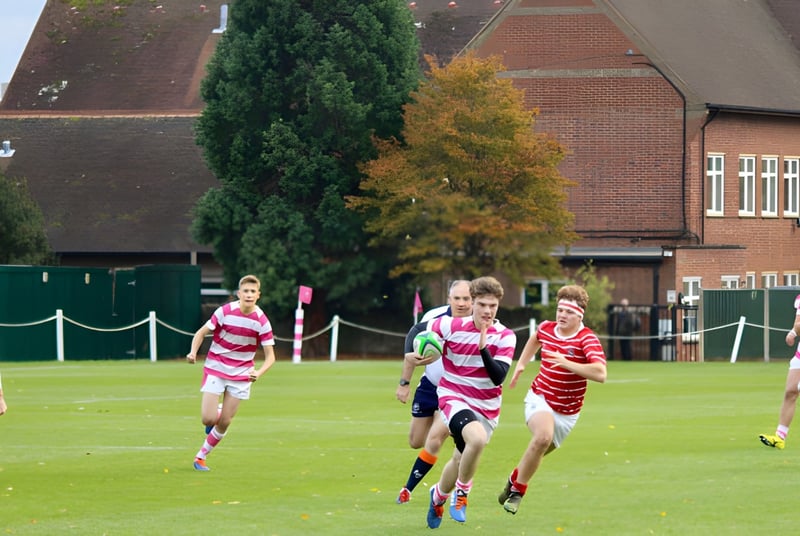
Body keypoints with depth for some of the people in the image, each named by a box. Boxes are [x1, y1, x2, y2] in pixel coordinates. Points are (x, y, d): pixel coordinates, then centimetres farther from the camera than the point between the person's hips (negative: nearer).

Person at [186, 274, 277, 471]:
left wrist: (259, 372, -27)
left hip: (241, 374, 1)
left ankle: (201, 457, 20)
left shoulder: (262, 321, -11)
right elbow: (202, 332, -4)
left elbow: (270, 356, -8)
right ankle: (215, 411, 25)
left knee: (224, 423, 1)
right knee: (209, 419, -12)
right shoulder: (225, 312, -14)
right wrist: (193, 352, -23)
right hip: (215, 368, -1)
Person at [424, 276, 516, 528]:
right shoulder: (451, 326, -10)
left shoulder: (505, 337, -9)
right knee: (478, 438, -33)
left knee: (462, 458, 17)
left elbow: (498, 377, -20)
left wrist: (484, 348, -32)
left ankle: (439, 495, 49)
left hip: (486, 407, 4)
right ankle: (462, 492, -10)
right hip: (454, 397, -4)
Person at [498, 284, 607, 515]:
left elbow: (600, 374, -36)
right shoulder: (546, 328, -5)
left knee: (538, 452, 11)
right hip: (540, 398, 0)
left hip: (567, 412, 0)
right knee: (543, 436, -30)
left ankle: (516, 478, 44)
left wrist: (567, 363, -44)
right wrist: (521, 364, 21)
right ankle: (518, 488, -14)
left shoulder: (587, 339, -19)